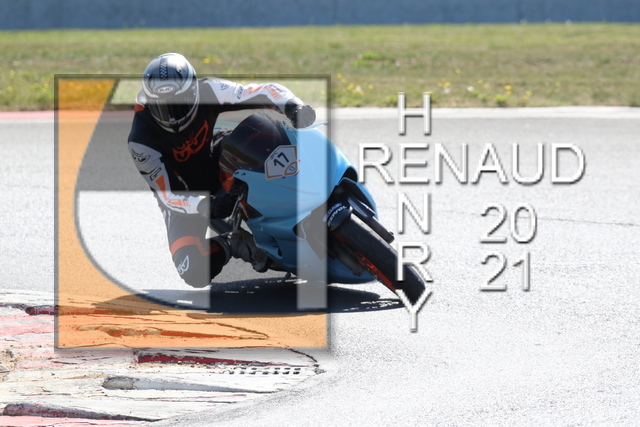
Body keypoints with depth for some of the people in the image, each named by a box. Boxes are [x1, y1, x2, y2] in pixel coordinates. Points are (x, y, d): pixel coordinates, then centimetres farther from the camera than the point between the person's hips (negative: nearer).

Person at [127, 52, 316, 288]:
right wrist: (207, 205, -49)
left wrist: (293, 106, -46)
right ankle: (230, 245, 8)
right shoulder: (141, 141, -30)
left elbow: (266, 92, -24)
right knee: (196, 273, -25)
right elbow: (167, 195, -30)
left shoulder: (206, 92, -25)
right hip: (183, 196, -3)